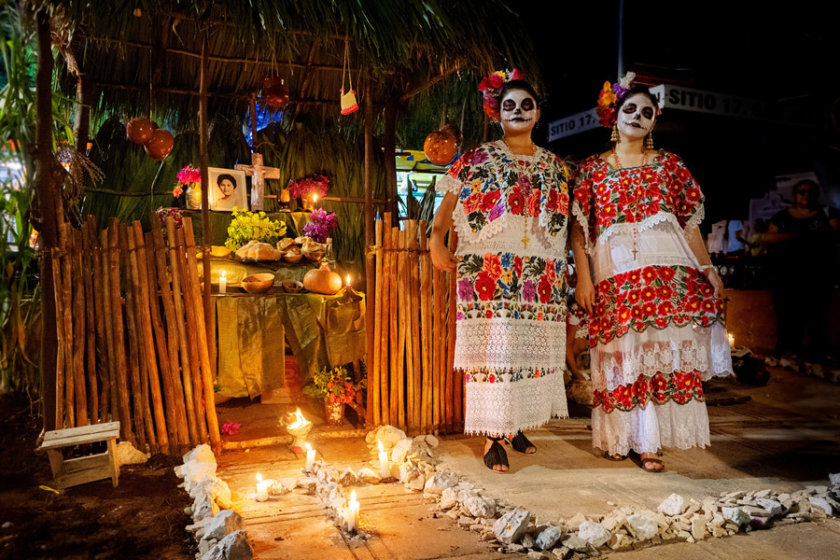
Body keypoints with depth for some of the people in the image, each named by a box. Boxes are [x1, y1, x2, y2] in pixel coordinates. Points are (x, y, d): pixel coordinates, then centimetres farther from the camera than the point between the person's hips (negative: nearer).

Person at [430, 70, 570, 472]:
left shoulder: (555, 166, 15)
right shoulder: (477, 159, 5)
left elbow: (566, 222, 18)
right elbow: (447, 204, 2)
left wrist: (571, 273, 12)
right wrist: (437, 239, -14)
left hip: (542, 279, 4)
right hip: (488, 273, -4)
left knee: (532, 351, 7)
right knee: (491, 350, -6)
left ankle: (516, 427, 23)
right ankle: (493, 438, 3)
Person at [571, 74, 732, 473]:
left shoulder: (669, 164, 16)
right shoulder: (591, 168, 11)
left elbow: (690, 223, 13)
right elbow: (578, 228, 5)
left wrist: (707, 269, 5)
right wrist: (583, 277, -4)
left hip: (667, 268, 1)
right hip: (615, 270, -1)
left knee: (662, 349, -5)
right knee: (621, 353, -3)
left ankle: (646, 441, 2)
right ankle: (619, 437, 9)